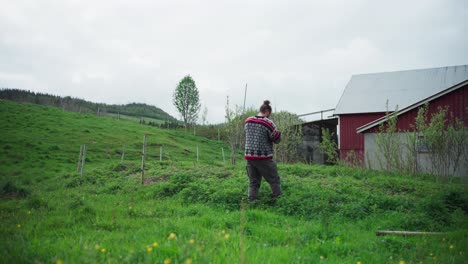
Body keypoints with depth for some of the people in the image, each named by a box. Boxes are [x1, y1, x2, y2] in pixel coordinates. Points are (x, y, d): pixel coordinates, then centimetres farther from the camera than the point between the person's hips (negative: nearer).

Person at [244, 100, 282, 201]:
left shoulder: (247, 121, 4)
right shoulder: (268, 123, -13)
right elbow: (277, 139, -5)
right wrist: (277, 132, 13)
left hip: (249, 156, 5)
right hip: (264, 158, -5)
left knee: (253, 181, 15)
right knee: (274, 180, 11)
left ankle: (251, 199, 12)